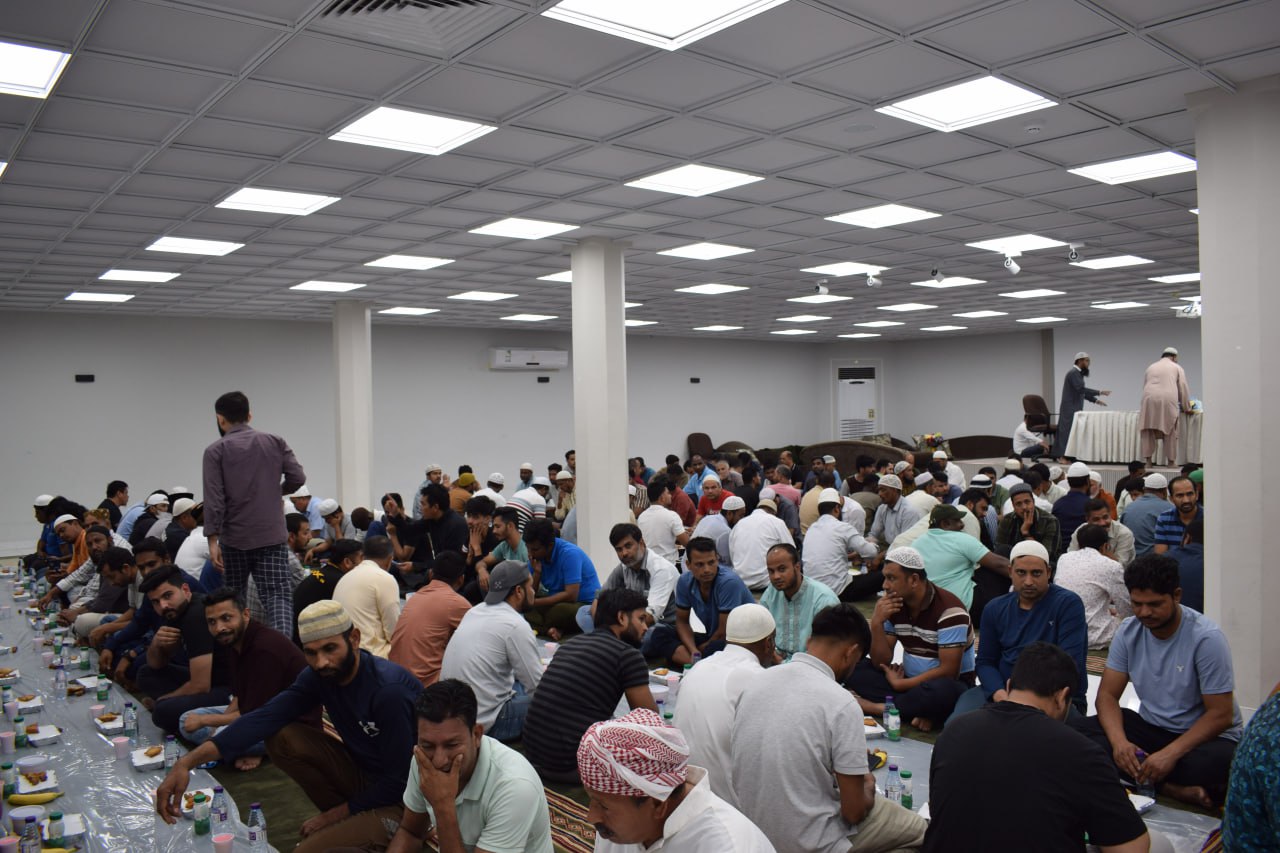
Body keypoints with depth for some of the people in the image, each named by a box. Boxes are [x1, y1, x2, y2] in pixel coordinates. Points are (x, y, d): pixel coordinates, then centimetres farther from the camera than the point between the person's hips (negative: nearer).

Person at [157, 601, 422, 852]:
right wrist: (188, 762, -27)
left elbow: (398, 782, -23)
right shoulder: (319, 676, -7)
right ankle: (345, 821, 5)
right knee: (281, 738, -7)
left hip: (401, 799, -7)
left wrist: (334, 814, -11)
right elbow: (265, 718, -15)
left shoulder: (390, 690, -28)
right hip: (363, 773, 7)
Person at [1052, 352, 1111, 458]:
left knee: (1068, 431, 8)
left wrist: (1095, 400, 16)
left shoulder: (1077, 373, 17)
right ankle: (1064, 456, -10)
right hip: (1070, 409, -10)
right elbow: (1081, 389, -24)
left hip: (1074, 409, 10)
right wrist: (1099, 392, -23)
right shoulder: (1073, 373, -14)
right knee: (1068, 430, -10)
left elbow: (1081, 391, 22)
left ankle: (1061, 454, 8)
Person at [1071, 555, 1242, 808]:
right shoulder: (1129, 631, -4)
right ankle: (1171, 789, -25)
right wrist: (1119, 741, -25)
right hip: (1150, 727, 5)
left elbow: (1221, 715, -17)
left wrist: (1170, 754, -29)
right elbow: (1107, 695, -4)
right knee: (1078, 731, -22)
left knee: (1218, 762, -40)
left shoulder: (1206, 638, -17)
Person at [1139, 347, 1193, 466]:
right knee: (1170, 432, 5)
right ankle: (1171, 461, 7)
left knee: (1149, 431, 5)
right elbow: (1183, 389, 14)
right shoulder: (1177, 368, 16)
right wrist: (1187, 408, 23)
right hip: (1168, 400, -2)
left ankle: (1148, 460, 1)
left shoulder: (1151, 367, 25)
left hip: (1149, 400, 2)